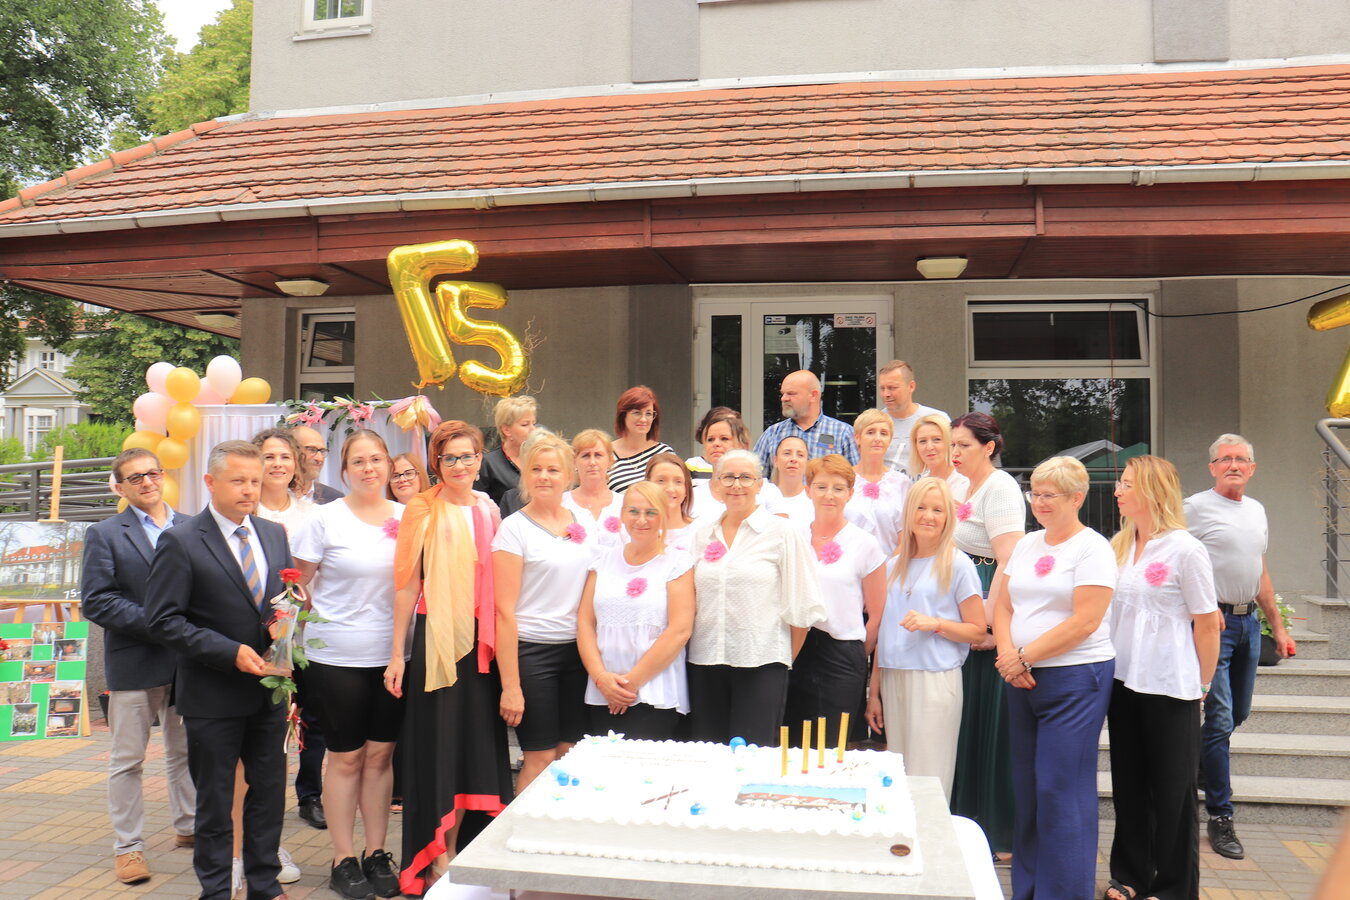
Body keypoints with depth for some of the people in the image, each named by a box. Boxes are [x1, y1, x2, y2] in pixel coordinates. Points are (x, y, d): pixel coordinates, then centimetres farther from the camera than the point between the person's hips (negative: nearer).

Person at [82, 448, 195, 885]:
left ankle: (188, 827, 32)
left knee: (185, 751, 16)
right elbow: (95, 602, -10)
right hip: (133, 664, -3)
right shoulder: (105, 534, -3)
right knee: (127, 760, 7)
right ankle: (128, 847, 20)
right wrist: (156, 623, -18)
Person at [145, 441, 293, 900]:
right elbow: (162, 620, -13)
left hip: (268, 689, 5)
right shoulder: (179, 542, -10)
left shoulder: (276, 535, 7)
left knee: (270, 791, 14)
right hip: (212, 694, -5)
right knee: (214, 798, 10)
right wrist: (231, 652, -20)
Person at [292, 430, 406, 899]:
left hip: (393, 655, 3)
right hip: (338, 658, -3)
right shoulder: (326, 520, -4)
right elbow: (296, 585, 1)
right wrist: (316, 619, -8)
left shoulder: (407, 517, 4)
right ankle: (344, 860, 20)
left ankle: (377, 853, 24)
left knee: (380, 754, 11)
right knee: (346, 757, 7)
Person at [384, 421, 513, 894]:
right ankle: (435, 856, 16)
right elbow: (407, 585, -6)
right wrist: (397, 653, -8)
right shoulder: (422, 511, -5)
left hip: (481, 639, 5)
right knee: (437, 744, 2)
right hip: (435, 637, -5)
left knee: (475, 741, 10)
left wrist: (498, 643, 10)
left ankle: (452, 850, 25)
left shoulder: (489, 511, 9)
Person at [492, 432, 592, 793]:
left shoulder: (581, 522, 8)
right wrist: (510, 685, -13)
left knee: (570, 754, 9)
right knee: (540, 758, 0)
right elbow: (504, 611, -10)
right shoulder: (514, 528, -7)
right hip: (531, 651, -5)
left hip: (577, 650, 5)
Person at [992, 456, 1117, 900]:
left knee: (1061, 791, -4)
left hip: (1074, 680, -6)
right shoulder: (1026, 544, 14)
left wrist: (1025, 656, -14)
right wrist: (1007, 653, -6)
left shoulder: (1092, 548, -7)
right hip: (1022, 680, 7)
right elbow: (1003, 605, 12)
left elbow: (1085, 621, -16)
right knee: (1025, 788, 11)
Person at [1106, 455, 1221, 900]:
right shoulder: (1117, 547, 8)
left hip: (1170, 687, -6)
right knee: (1129, 783, 14)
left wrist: (1200, 686, -1)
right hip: (1122, 680, 6)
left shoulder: (1185, 549, -10)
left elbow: (1207, 625, -7)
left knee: (1172, 789, 6)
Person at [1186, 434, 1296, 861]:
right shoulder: (1196, 508, -7)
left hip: (1248, 621, 7)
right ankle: (1220, 816, 3)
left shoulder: (1257, 510, 15)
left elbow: (1261, 574, 21)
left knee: (1239, 712, 16)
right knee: (1219, 718, -6)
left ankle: (1205, 767, 40)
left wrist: (1278, 626, 19)